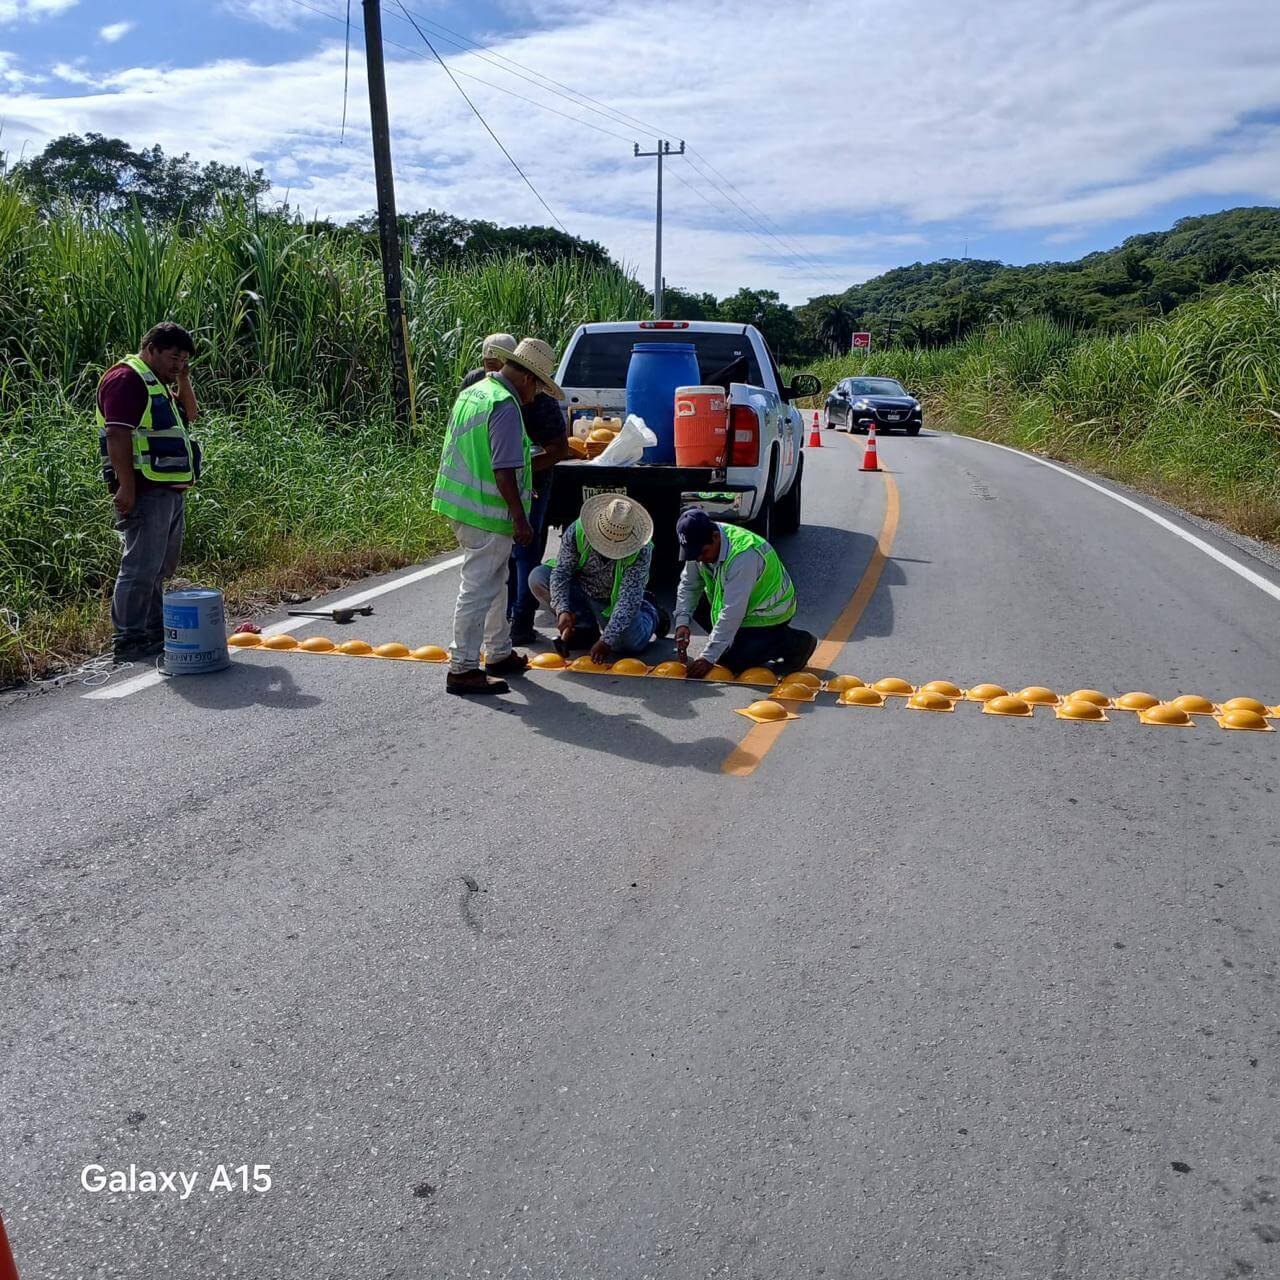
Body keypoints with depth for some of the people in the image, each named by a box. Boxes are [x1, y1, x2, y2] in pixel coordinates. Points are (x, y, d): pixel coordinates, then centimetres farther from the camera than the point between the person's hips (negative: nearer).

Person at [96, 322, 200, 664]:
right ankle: (127, 641, -6)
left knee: (161, 568, 15)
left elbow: (191, 415, 30)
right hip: (145, 492, -11)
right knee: (141, 567, -11)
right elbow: (117, 436, -18)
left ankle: (155, 634, 24)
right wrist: (126, 488, -23)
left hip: (170, 491, 11)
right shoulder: (126, 378, -9)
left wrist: (183, 382, 14)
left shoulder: (158, 383, 23)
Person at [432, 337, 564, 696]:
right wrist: (521, 520, -18)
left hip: (462, 506, 10)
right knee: (479, 591, -3)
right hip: (486, 515, -10)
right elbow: (504, 472, -22)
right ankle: (462, 669, 3)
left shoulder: (472, 393, 14)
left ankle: (499, 654, 33)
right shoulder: (505, 407, -17)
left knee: (495, 585, 21)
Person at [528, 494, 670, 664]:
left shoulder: (641, 551, -29)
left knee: (632, 642, -27)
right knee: (538, 577, -20)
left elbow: (629, 599, -32)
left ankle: (651, 615, 13)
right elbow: (561, 573, -21)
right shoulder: (576, 531, -23)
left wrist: (606, 640, -39)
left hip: (612, 603, -2)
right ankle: (585, 626, -3)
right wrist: (563, 610, -38)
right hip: (580, 591, 3)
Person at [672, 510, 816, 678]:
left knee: (732, 660, -18)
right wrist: (682, 623, -17)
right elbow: (688, 585, 0)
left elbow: (733, 612, -36)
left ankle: (794, 642, -3)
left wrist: (709, 658, -33)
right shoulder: (700, 546, -12)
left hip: (770, 613, -8)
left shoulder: (744, 555, -36)